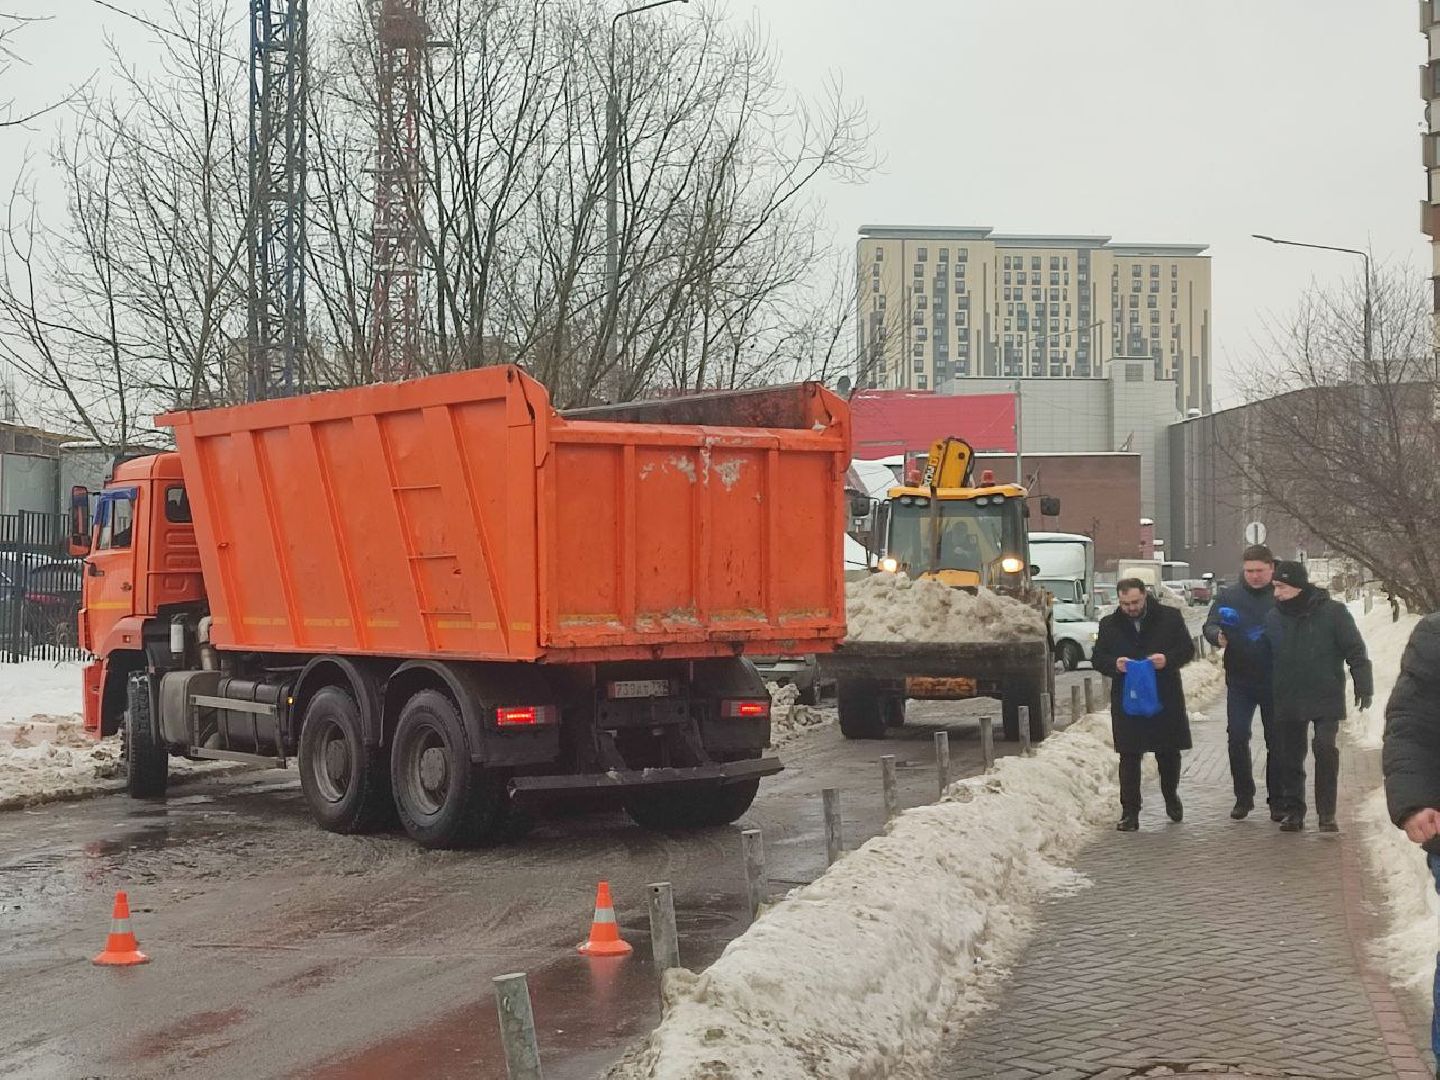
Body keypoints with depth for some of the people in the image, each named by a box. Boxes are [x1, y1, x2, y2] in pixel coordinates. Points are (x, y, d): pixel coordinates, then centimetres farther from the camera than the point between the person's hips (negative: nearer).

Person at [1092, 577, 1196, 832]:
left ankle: (1171, 796, 37)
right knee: (1129, 758, 0)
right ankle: (1130, 812, 4)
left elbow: (1187, 649, 2)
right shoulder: (1109, 624, 4)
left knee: (1169, 753, 12)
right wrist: (1114, 664, -15)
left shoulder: (1170, 617, 0)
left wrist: (1168, 659, -19)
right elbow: (1097, 658, 7)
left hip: (1166, 698, 0)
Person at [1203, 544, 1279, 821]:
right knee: (1237, 738, -3)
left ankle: (1277, 800, 17)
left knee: (1276, 741, 6)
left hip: (1274, 682, -1)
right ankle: (1244, 796, 11)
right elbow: (1209, 626, -2)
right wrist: (1218, 635, -25)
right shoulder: (1228, 596, 2)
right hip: (1239, 682, 1)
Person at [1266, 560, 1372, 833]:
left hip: (1326, 698, -4)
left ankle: (1327, 813, -3)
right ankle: (1293, 811, 18)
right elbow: (1268, 658, 15)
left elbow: (1355, 651, -4)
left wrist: (1363, 686, -7)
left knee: (1325, 749, -13)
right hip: (1287, 702, 4)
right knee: (1290, 757, 7)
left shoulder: (1333, 612, -7)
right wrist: (1269, 694, 15)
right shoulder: (1274, 617, 5)